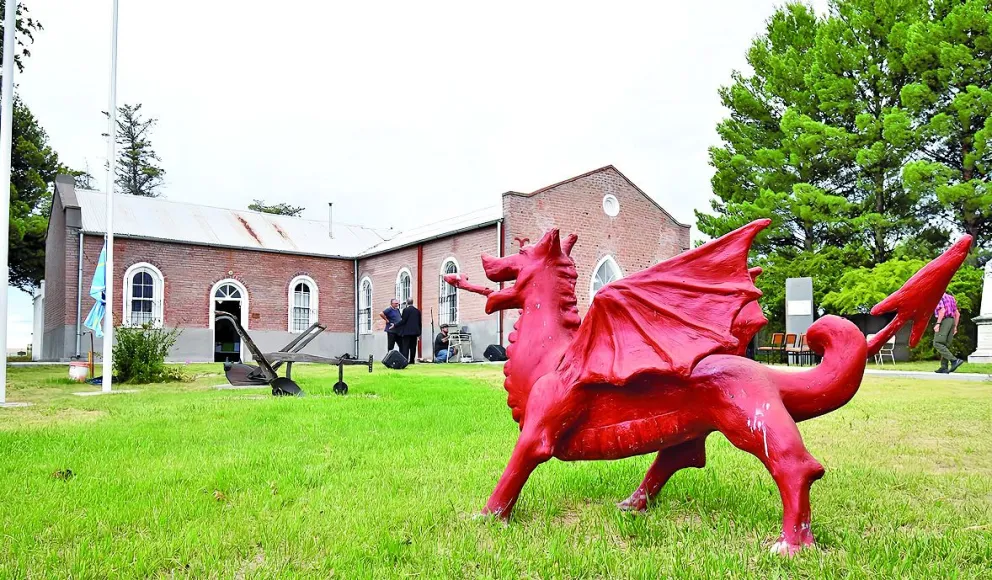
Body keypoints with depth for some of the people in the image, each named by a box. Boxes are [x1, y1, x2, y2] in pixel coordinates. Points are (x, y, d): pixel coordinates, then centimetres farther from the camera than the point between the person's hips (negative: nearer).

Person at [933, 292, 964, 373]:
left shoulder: (938, 297, -4)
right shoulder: (950, 298, 22)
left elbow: (942, 310, -19)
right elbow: (957, 314, 21)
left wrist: (937, 324, -22)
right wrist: (955, 327, 22)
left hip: (944, 322, -9)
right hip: (951, 322, 9)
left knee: (937, 344, -11)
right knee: (943, 345, 7)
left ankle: (955, 360, -22)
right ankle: (944, 368, -2)